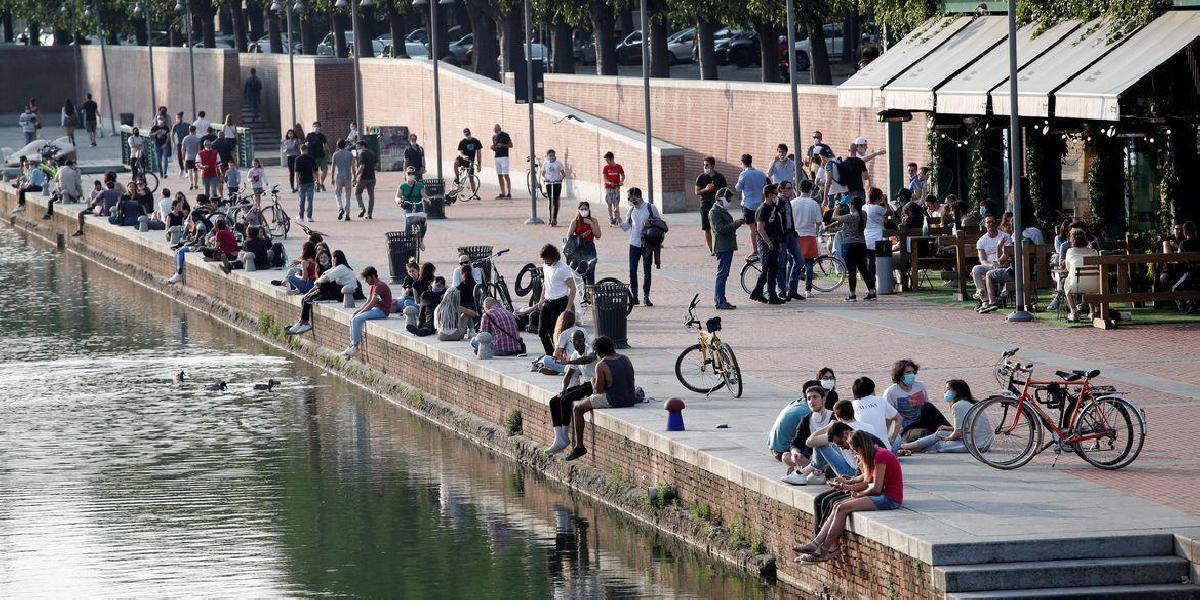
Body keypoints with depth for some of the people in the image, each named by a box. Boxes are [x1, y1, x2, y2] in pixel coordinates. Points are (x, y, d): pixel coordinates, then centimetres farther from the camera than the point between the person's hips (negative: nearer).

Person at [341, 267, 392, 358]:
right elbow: (367, 302, 16)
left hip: (382, 311, -11)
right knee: (352, 318, 5)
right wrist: (358, 310, 3)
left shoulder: (380, 286, -17)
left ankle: (355, 346, -17)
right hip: (376, 309, 11)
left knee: (357, 319, -23)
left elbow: (371, 304, -21)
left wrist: (360, 313, -15)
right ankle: (352, 343, 3)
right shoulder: (373, 286, 17)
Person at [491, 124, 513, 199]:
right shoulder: (494, 137, 14)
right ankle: (502, 193, 7)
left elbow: (511, 145, -3)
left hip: (504, 156, -6)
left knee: (506, 175, -9)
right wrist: (493, 147, 0)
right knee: (499, 176, 4)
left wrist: (502, 145, -16)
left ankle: (509, 193, -9)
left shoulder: (505, 135, -4)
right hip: (497, 157, 6)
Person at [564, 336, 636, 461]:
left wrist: (593, 382, 12)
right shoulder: (625, 359, 6)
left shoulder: (601, 365, -14)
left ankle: (579, 445, 11)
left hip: (613, 401, -7)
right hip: (630, 399, 7)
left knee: (578, 408, 10)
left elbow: (598, 390, -10)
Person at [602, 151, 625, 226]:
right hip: (608, 188, 1)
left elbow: (623, 176, 10)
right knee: (609, 204, 3)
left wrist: (621, 181, -10)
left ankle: (617, 219, -4)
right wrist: (609, 182, -24)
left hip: (616, 188, -1)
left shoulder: (619, 167, 1)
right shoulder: (605, 168, 1)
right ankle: (611, 219, 10)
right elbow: (604, 177, -6)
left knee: (616, 204, -4)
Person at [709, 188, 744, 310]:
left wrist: (738, 222, 12)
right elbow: (719, 229, -21)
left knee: (723, 275, 11)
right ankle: (719, 302, -11)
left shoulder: (723, 211, 21)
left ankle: (720, 301, 15)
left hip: (727, 247, 10)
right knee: (722, 274, -10)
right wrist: (735, 224, -19)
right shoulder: (714, 212, -11)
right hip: (722, 247, -10)